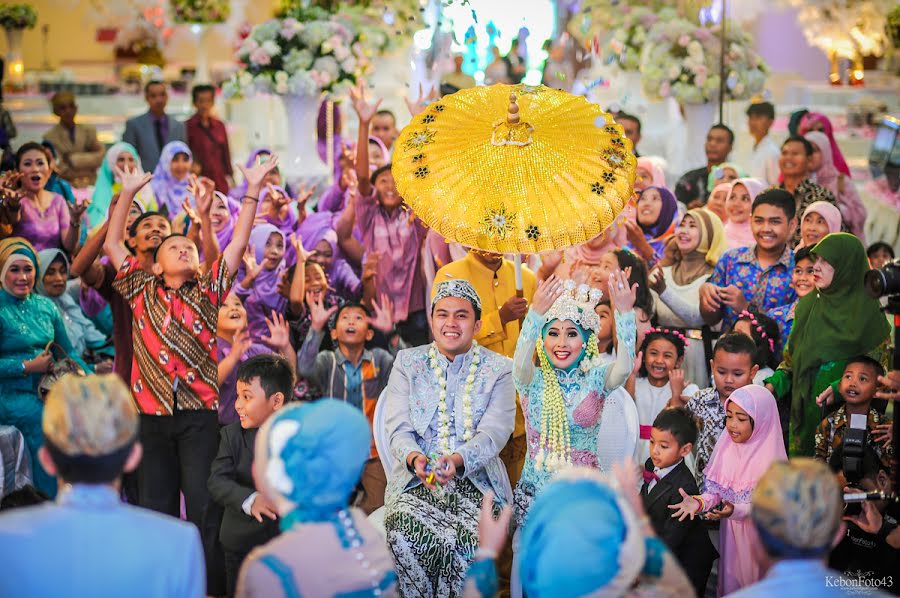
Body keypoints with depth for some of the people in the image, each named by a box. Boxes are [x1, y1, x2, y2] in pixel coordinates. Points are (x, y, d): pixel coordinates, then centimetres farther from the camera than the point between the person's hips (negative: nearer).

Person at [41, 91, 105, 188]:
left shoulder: (88, 131, 12)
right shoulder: (50, 137, 1)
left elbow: (101, 155, 3)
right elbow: (58, 169, -4)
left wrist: (74, 159, -5)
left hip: (90, 185, 3)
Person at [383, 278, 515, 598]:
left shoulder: (499, 370, 8)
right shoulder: (407, 363, 12)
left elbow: (493, 433, -4)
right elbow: (398, 427, 2)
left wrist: (457, 460, -25)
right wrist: (414, 458, -21)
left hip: (476, 480, -1)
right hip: (415, 480, 1)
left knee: (470, 539, -32)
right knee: (405, 532, -31)